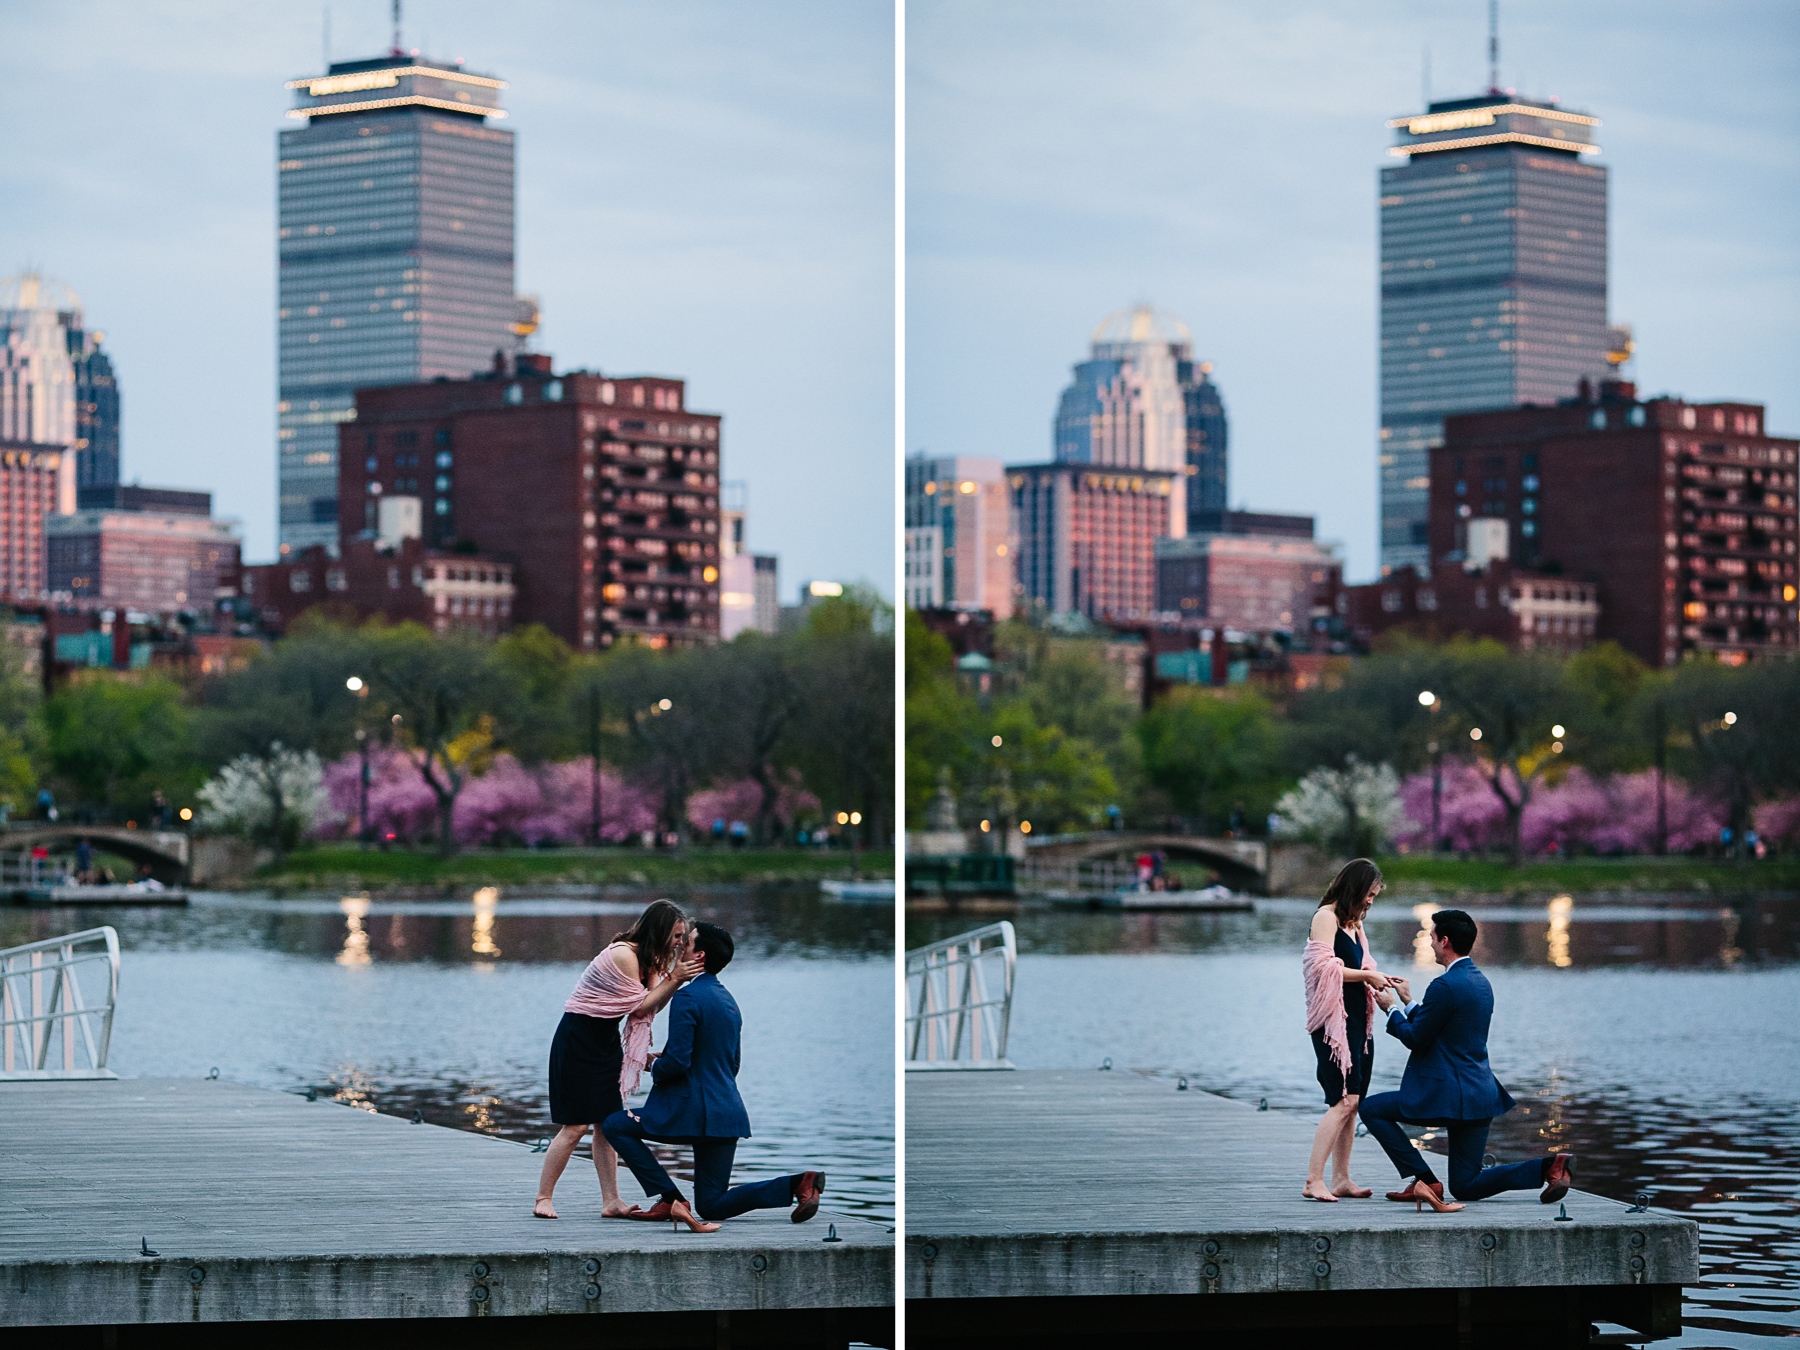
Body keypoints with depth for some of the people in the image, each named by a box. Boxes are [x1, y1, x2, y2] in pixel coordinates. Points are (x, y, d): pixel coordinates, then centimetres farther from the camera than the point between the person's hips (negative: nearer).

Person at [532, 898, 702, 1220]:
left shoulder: (647, 956, 6)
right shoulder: (623, 955, -22)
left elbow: (653, 1004, -1)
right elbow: (641, 1006, -17)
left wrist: (676, 975, -11)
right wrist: (674, 978, -17)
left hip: (607, 1041, 9)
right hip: (577, 1038, -9)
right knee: (576, 1125, -8)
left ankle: (611, 1202, 3)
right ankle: (543, 1199, 1)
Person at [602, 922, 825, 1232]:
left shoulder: (687, 998, -14)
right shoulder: (728, 1000, 16)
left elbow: (677, 1061, -21)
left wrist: (656, 1070, 2)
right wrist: (665, 1062, 21)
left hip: (693, 1113, -8)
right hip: (727, 1111, 8)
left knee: (615, 1126, 7)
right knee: (712, 1206, 12)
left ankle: (670, 1198, -4)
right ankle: (799, 1183, -2)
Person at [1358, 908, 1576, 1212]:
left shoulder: (1445, 986, -17)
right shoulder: (1481, 982, 13)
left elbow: (1415, 1039, -11)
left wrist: (1392, 1009, 5)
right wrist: (1408, 1002, 24)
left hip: (1450, 1097, -9)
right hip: (1481, 1094, 9)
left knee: (1371, 1108, 5)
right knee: (1465, 1187, 13)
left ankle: (1422, 1179, -4)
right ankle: (1550, 1166, -3)